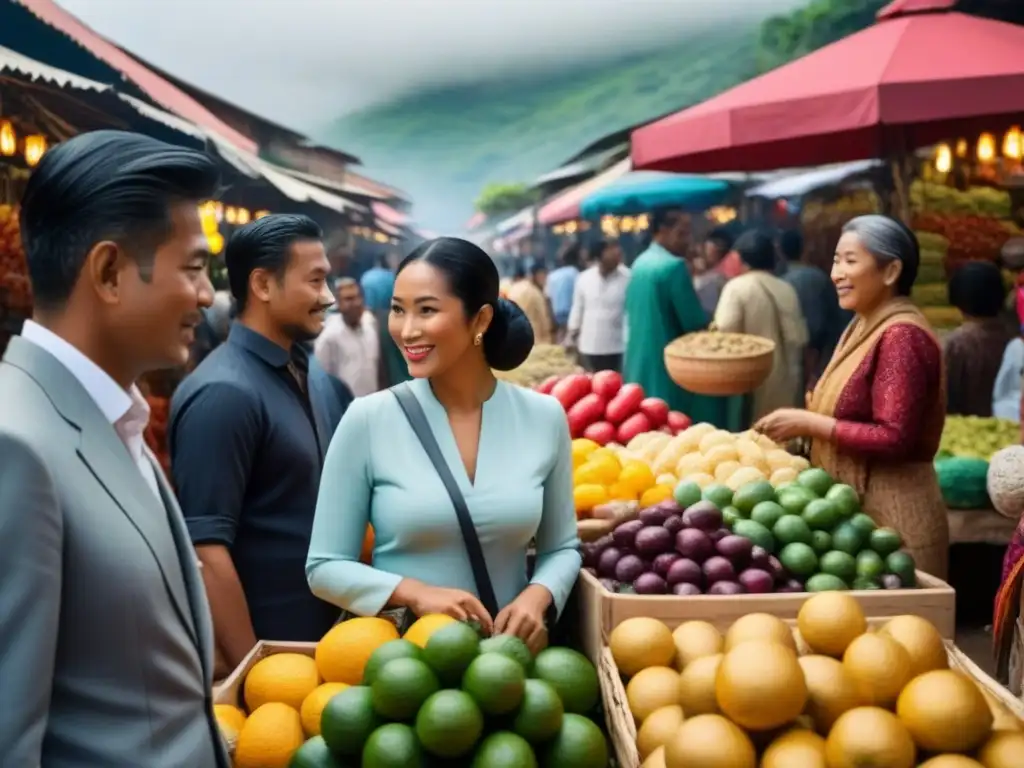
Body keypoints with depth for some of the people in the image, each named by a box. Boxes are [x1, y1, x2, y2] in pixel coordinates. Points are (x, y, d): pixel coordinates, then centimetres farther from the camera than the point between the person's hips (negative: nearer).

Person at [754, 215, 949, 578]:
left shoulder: (901, 336, -18)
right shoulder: (863, 327, 12)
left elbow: (894, 438, -24)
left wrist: (810, 424, -18)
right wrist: (802, 421, 0)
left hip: (889, 513, -9)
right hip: (855, 505, 9)